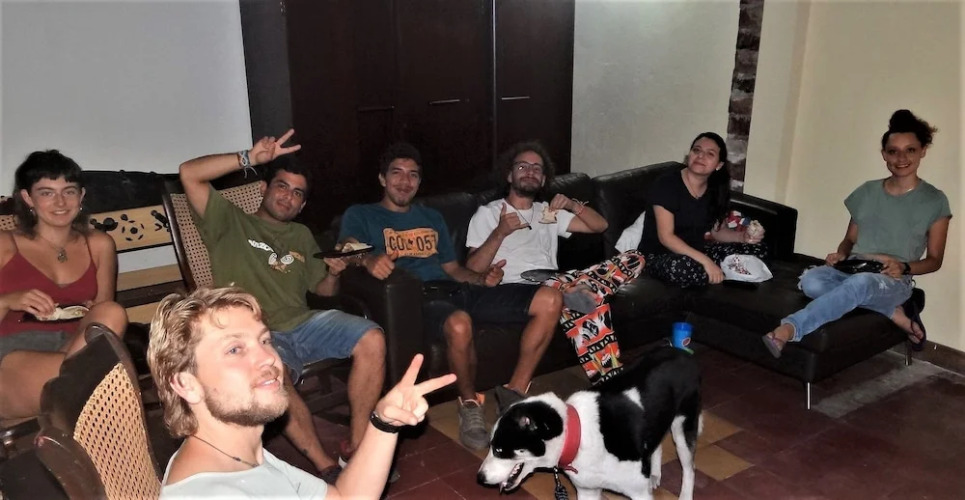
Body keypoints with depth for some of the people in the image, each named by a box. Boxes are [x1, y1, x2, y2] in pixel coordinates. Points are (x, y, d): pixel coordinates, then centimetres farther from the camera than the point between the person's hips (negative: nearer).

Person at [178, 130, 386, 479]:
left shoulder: (301, 236, 27)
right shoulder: (229, 221, 11)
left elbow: (324, 290, 26)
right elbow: (189, 174, -3)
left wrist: (333, 273, 2)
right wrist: (251, 158, -10)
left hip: (304, 323, 5)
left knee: (372, 340, -22)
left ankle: (356, 447, -11)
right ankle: (325, 465, -22)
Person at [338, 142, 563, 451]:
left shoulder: (432, 217, 30)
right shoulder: (360, 215, 14)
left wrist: (482, 279, 5)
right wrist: (369, 259, -32)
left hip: (457, 290, 6)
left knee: (550, 300, -11)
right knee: (459, 325, -42)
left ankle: (514, 394, -4)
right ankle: (470, 404, -12)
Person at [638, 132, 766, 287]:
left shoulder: (715, 190, 2)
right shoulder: (666, 184, -18)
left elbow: (717, 230, 12)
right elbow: (666, 237, -23)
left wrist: (743, 236, -9)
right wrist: (705, 261, -30)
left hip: (697, 251, 7)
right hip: (660, 256, -6)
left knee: (758, 250, -1)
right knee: (685, 268, -40)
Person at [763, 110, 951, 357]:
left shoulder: (935, 201, 3)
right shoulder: (866, 192, 12)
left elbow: (934, 260, 7)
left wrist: (904, 268, -14)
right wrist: (840, 254, -5)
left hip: (893, 282, -4)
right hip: (851, 270, 4)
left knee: (860, 284, -42)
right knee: (811, 281, -33)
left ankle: (789, 328, -47)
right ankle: (895, 312, -17)